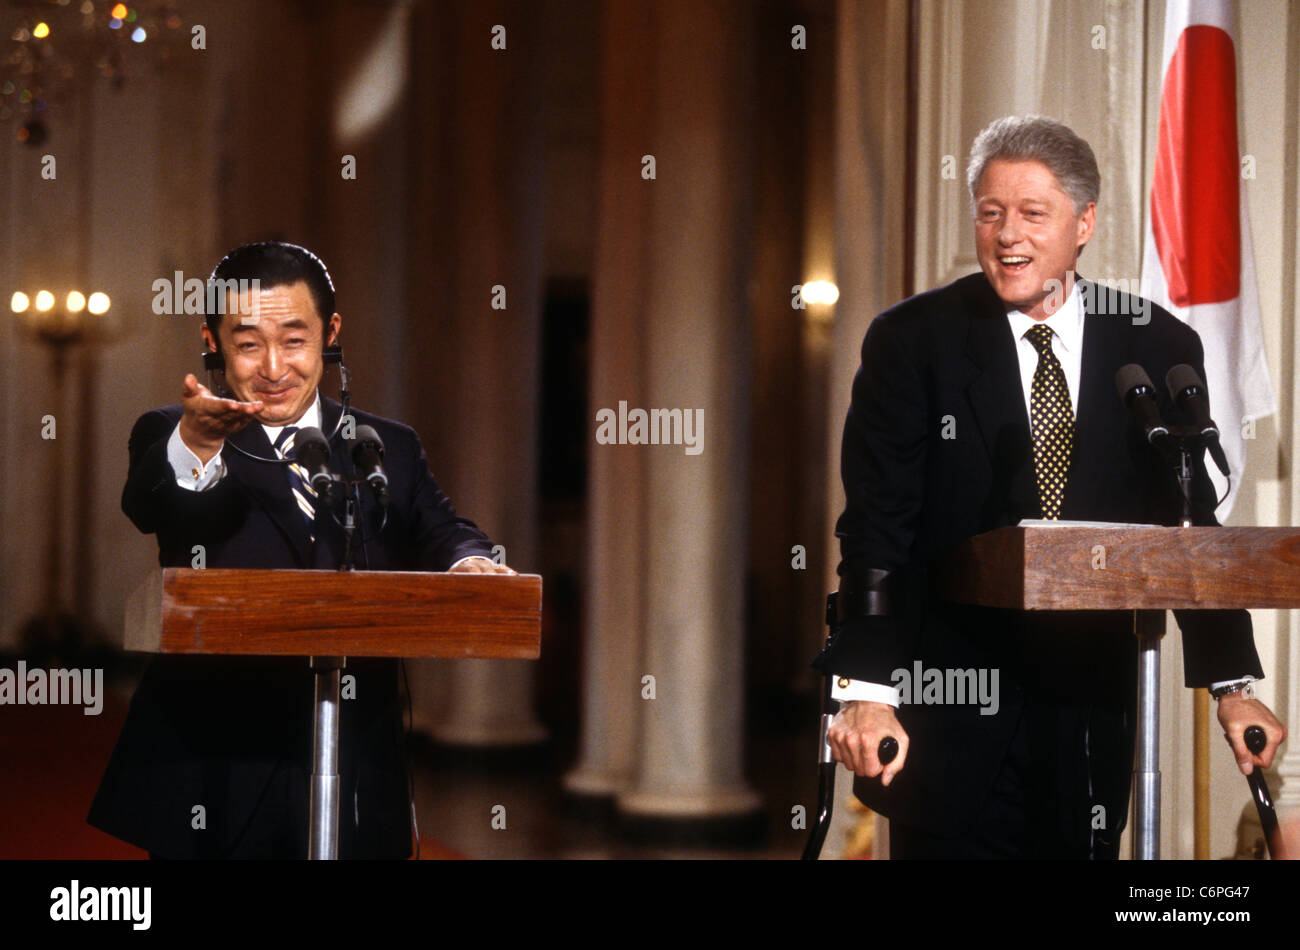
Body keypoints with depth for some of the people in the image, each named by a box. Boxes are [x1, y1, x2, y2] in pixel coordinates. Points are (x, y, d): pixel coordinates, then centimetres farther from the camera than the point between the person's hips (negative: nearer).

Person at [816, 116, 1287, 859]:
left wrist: (1234, 685, -2)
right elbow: (877, 526, -8)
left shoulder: (1158, 347, 4)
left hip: (1091, 710, 3)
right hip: (949, 706, -2)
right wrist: (866, 690, -17)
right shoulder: (912, 341, -3)